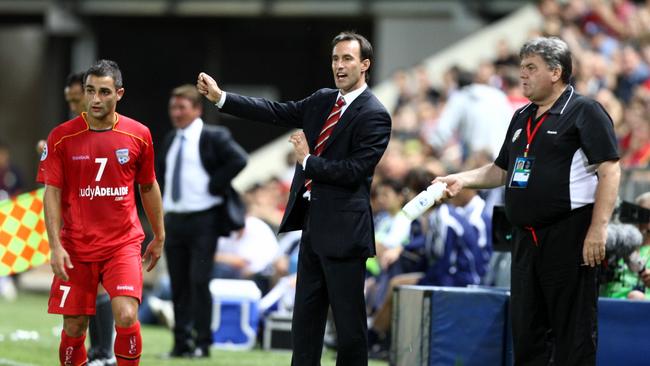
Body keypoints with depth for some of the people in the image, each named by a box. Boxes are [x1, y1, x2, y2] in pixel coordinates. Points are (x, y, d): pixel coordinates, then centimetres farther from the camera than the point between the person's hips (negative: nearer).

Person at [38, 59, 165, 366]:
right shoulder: (62, 137, -5)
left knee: (126, 318, -17)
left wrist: (159, 237, 16)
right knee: (74, 327, 3)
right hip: (75, 247, 0)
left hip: (123, 244, 0)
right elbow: (52, 193, -4)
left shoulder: (138, 135, -1)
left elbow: (148, 187, 12)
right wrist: (56, 246, -12)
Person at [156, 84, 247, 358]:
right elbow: (160, 169, 31)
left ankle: (202, 343, -3)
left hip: (203, 221, -6)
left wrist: (214, 186, -17)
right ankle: (181, 343, 11)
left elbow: (238, 160, -19)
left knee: (199, 282, -8)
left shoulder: (213, 137, -6)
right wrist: (162, 197, 15)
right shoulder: (170, 140, 14)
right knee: (178, 284, 7)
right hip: (174, 220, 7)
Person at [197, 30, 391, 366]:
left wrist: (307, 160, -10)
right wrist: (220, 97, 5)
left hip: (343, 228, -8)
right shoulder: (322, 100, 12)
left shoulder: (374, 116, -12)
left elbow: (354, 171, -18)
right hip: (313, 224, 8)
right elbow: (276, 112, 10)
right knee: (305, 317, 12)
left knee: (349, 320, -3)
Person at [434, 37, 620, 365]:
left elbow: (609, 171, -14)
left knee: (573, 331, -5)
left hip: (569, 238, -8)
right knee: (526, 329, 10)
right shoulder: (522, 117, 18)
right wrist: (463, 179, 11)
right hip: (527, 238, 8)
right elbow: (501, 170, 28)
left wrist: (598, 229, -22)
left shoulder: (584, 112, -7)